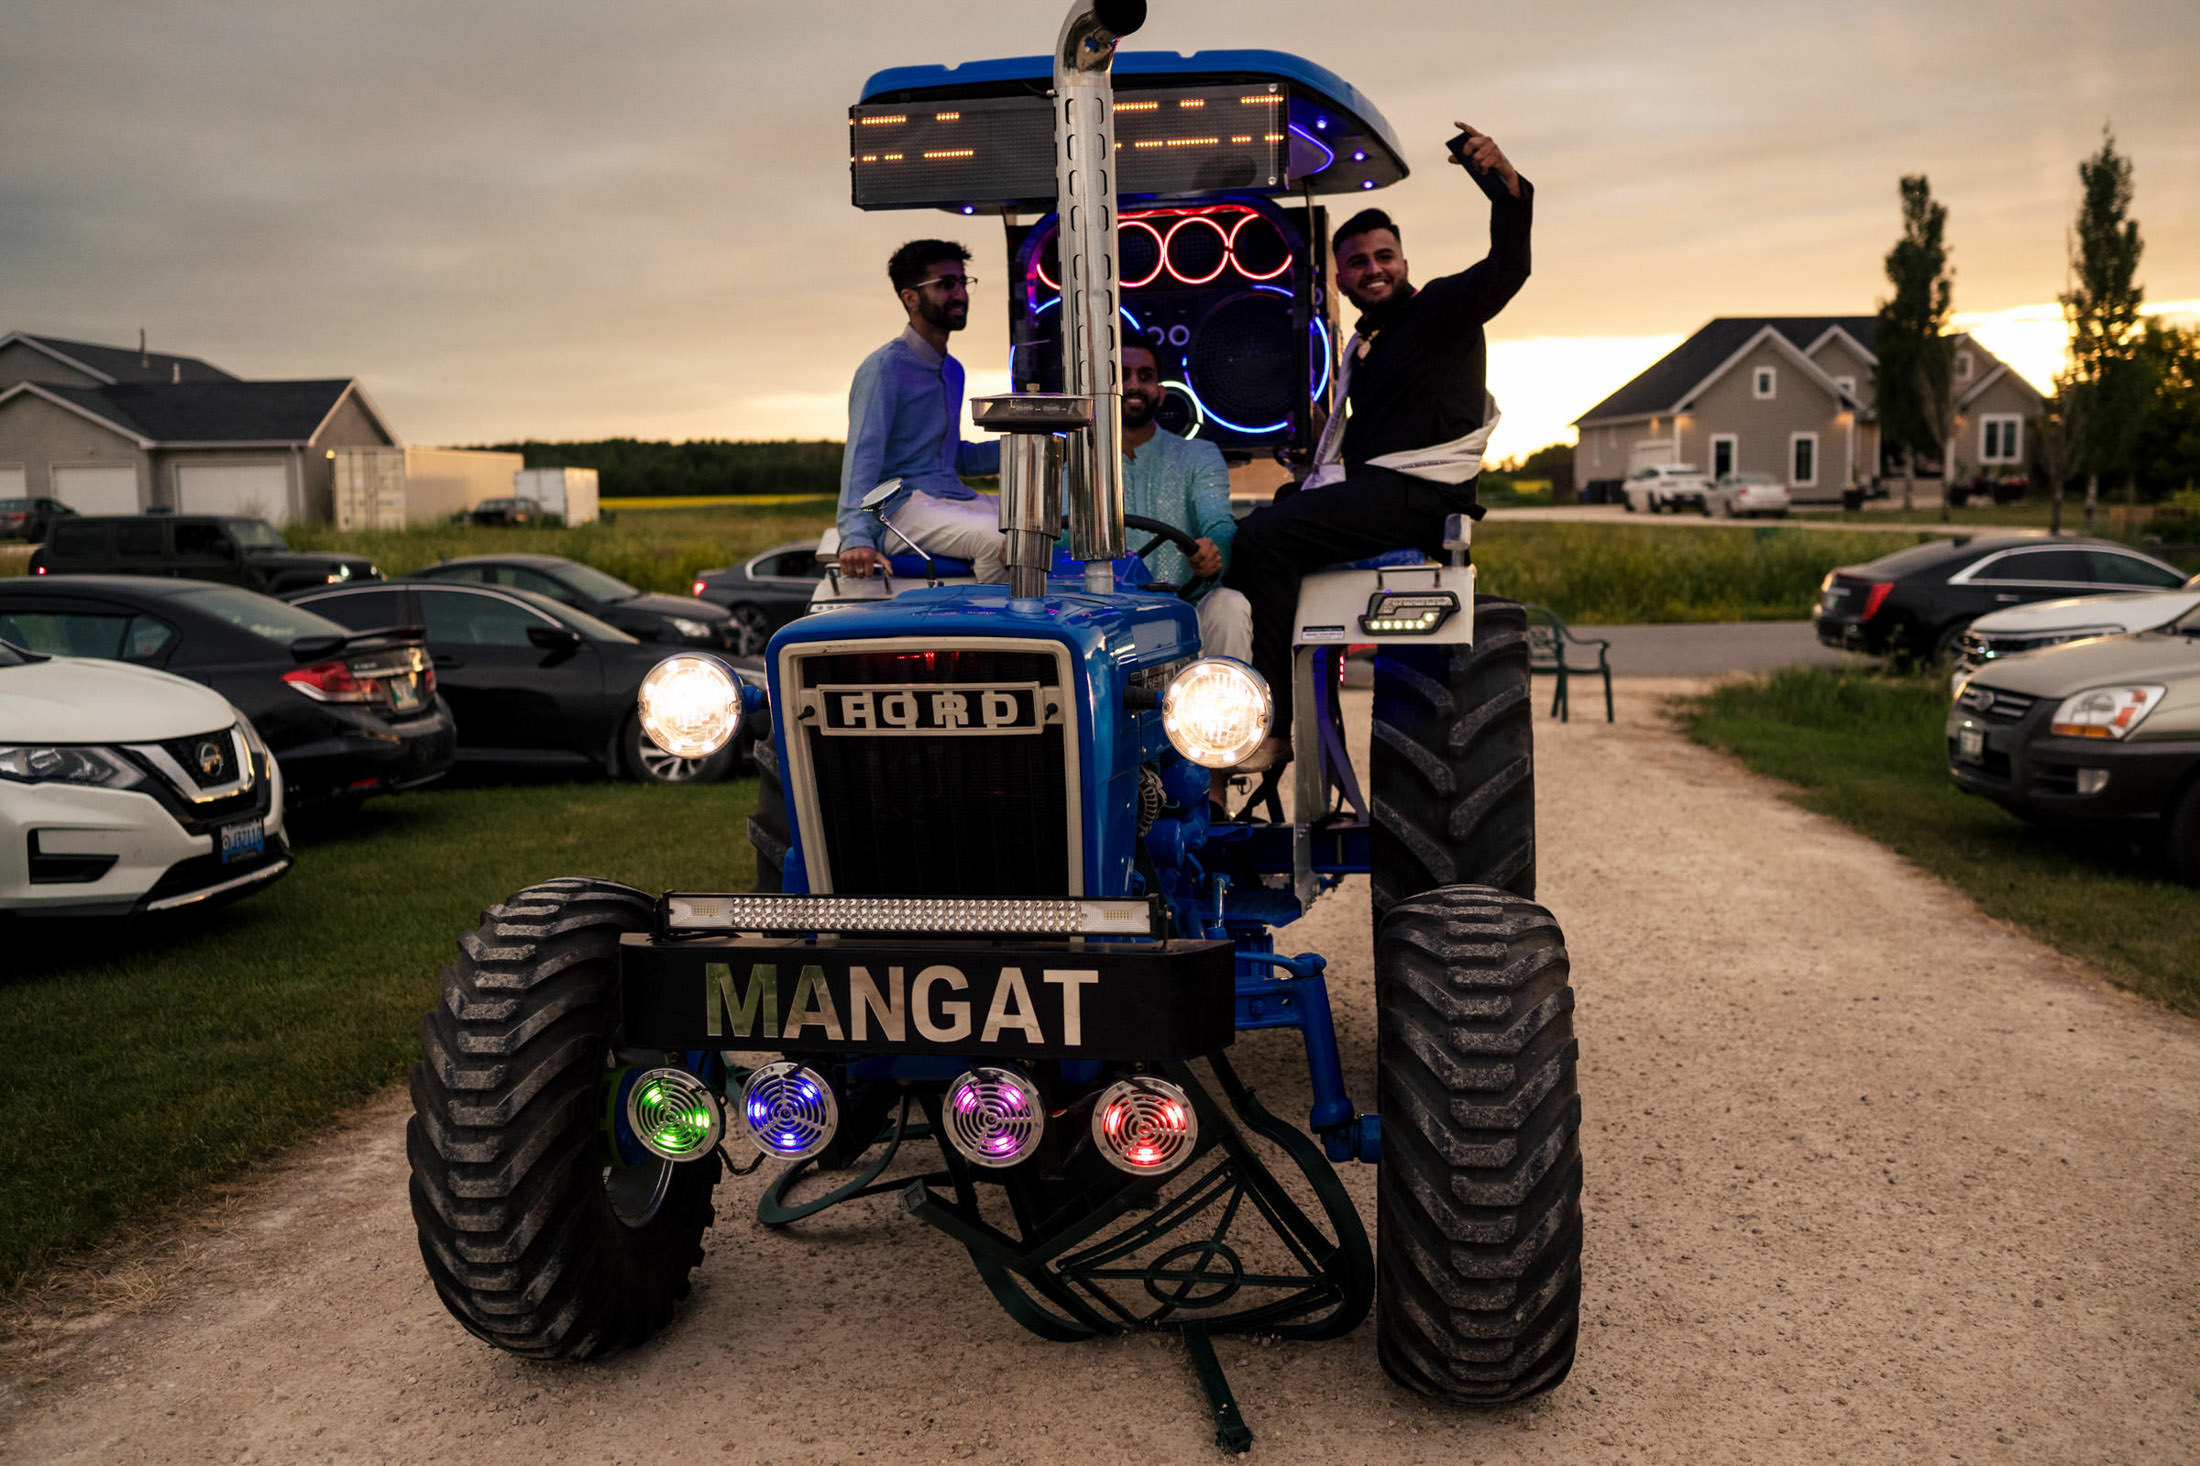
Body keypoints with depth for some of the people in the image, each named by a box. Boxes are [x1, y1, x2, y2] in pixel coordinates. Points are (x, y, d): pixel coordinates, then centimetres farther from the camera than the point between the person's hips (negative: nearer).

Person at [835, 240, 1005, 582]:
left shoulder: (953, 370, 21)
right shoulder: (885, 367, -6)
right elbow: (862, 456, -16)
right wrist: (857, 538, -31)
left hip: (955, 499, 8)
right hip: (902, 509, -8)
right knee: (1001, 539, -33)